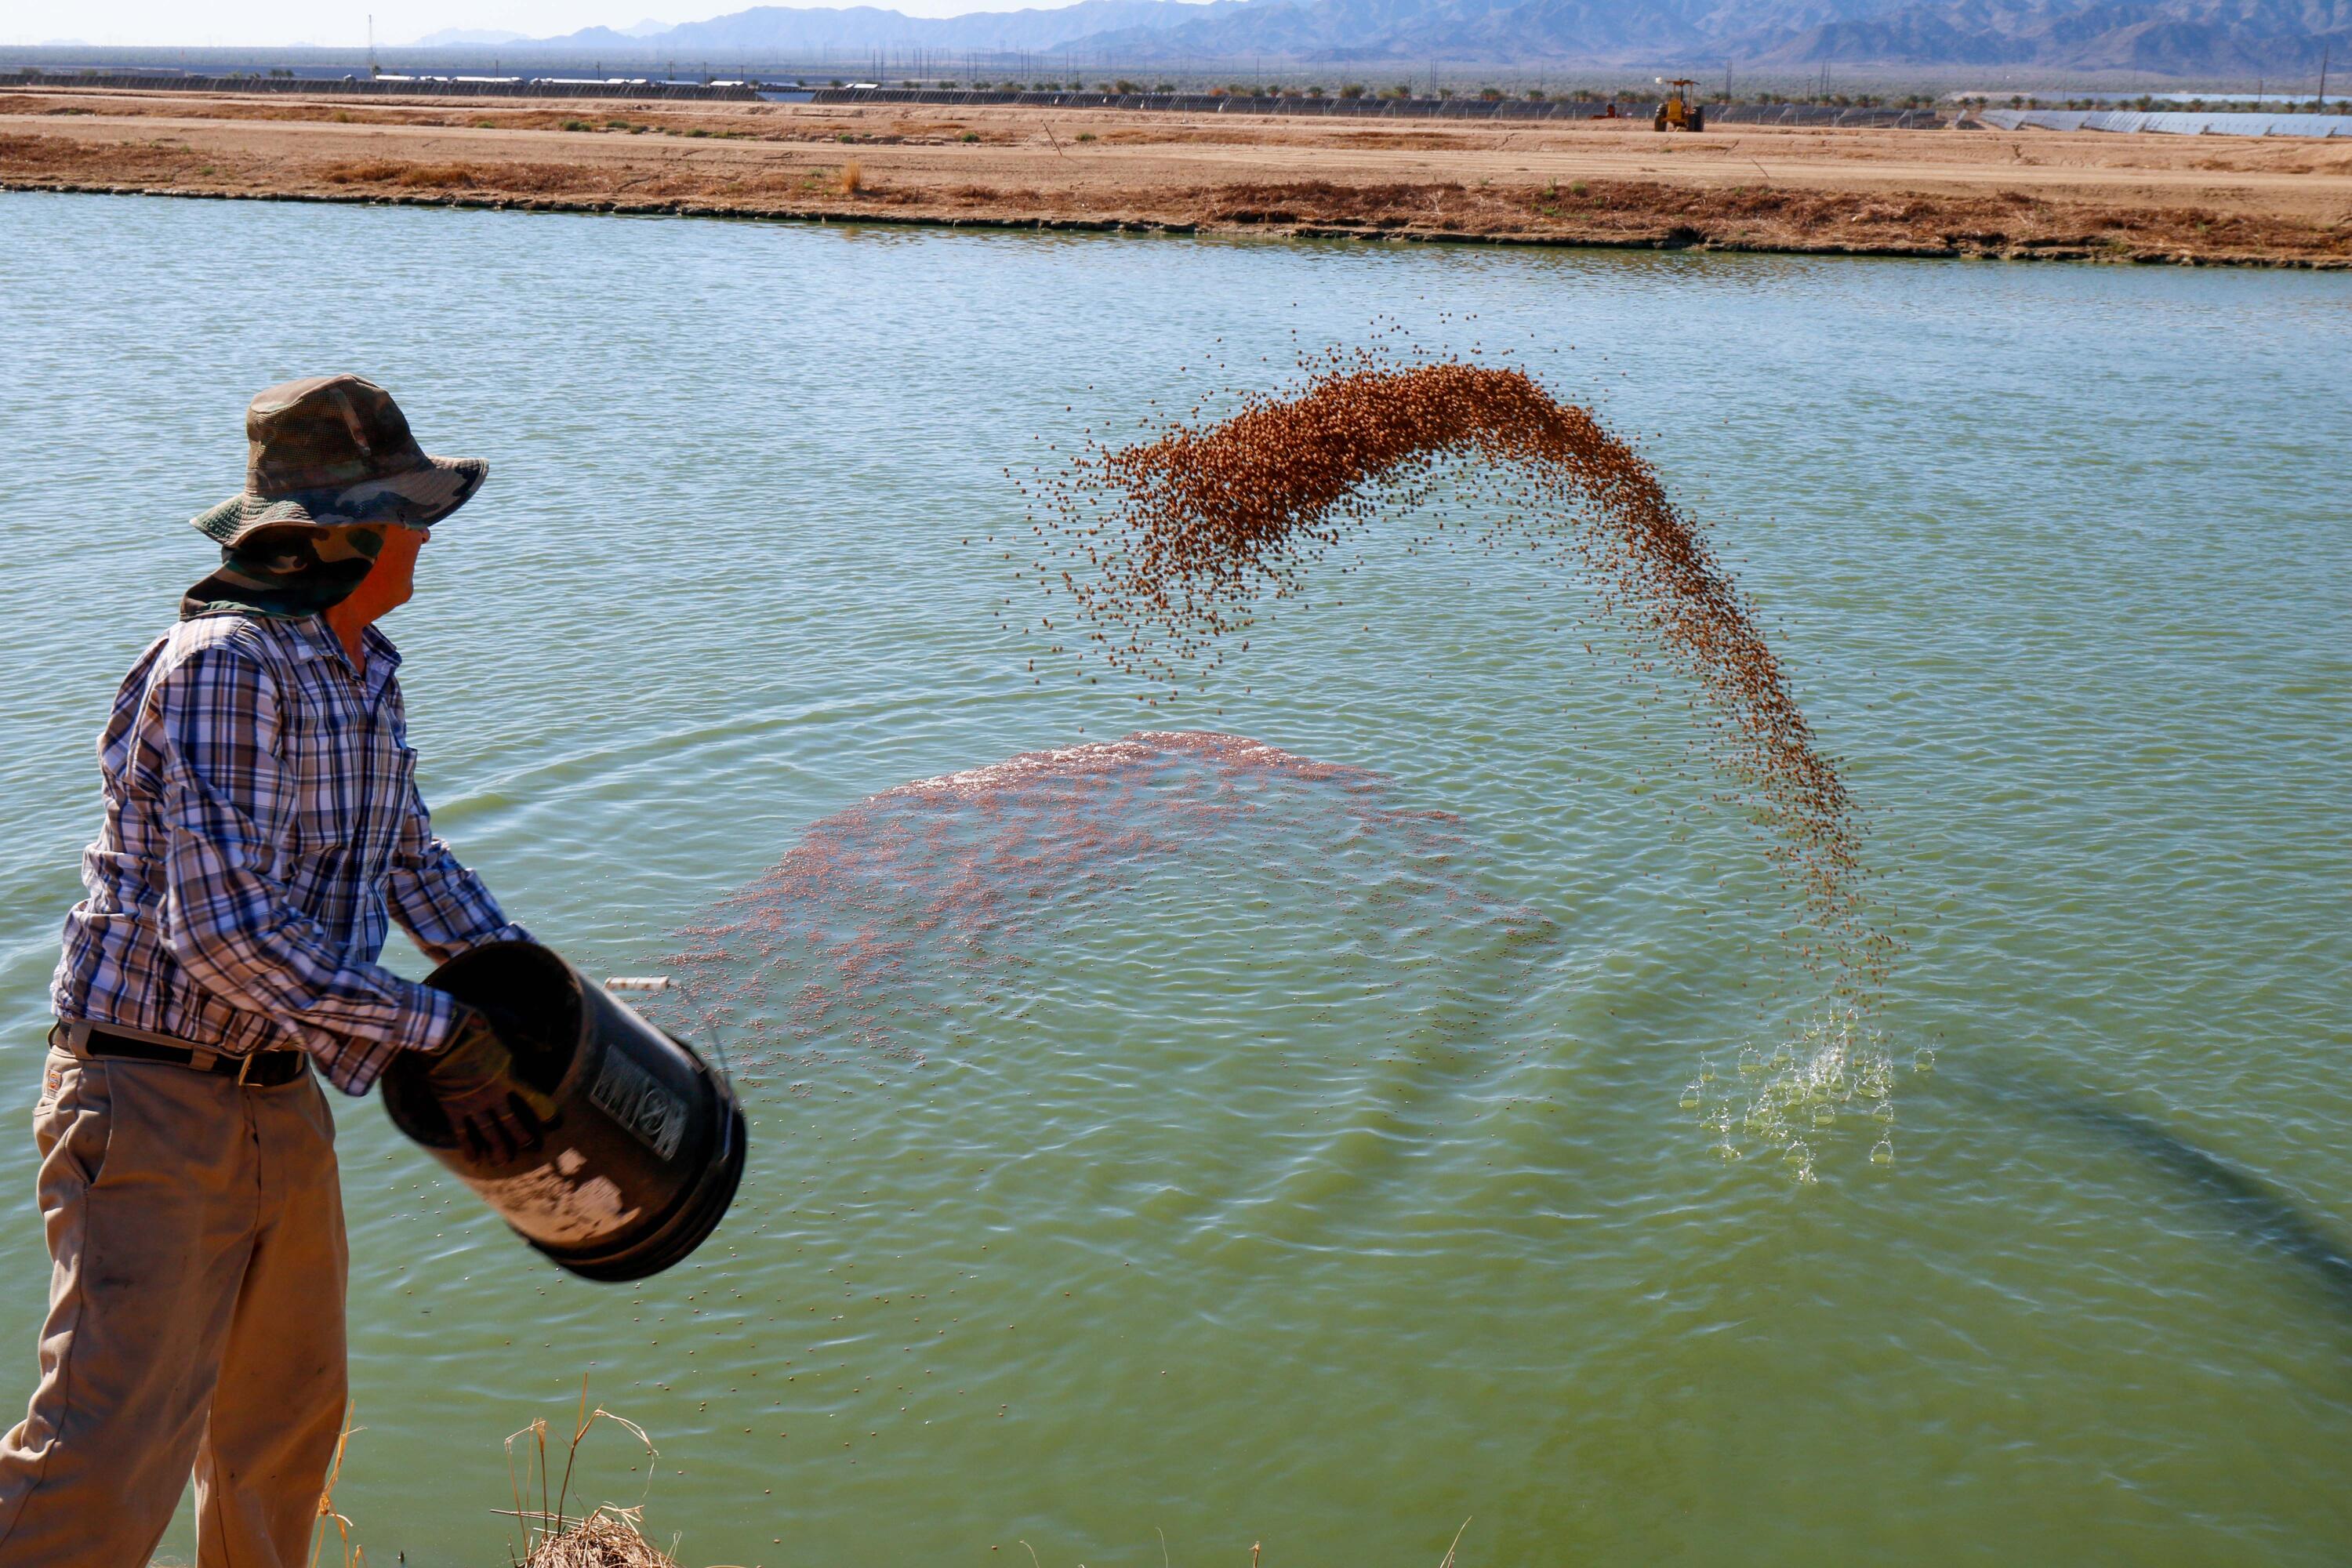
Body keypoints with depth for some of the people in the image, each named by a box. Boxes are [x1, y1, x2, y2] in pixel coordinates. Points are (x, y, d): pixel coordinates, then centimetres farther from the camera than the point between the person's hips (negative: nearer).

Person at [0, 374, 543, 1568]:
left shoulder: (362, 671, 7)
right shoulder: (223, 666, -21)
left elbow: (409, 854, 23)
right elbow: (222, 930, -28)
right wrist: (434, 1034, -21)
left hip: (282, 1101, 9)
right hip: (153, 1106, -9)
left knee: (287, 1418, 22)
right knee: (111, 1467, -11)